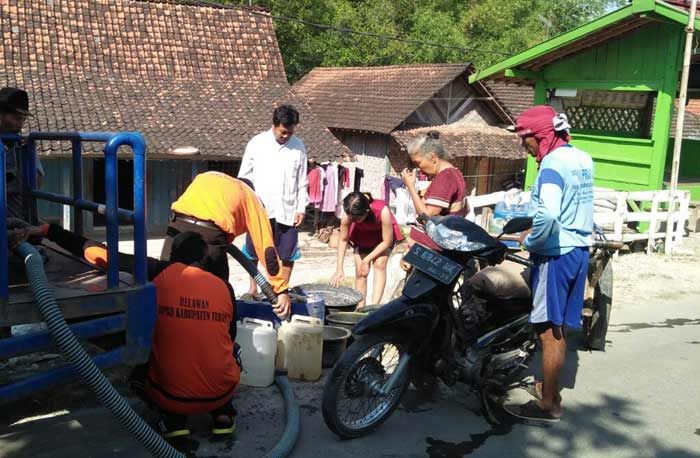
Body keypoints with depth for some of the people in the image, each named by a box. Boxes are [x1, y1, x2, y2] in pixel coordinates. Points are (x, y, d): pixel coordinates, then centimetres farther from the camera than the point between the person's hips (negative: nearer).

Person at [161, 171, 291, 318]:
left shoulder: (205, 177, 37)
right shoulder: (250, 198, 25)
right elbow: (267, 248, 17)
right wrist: (282, 290, 18)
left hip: (177, 226, 3)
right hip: (209, 233, -3)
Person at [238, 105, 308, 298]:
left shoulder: (298, 147, 3)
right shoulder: (257, 143, -1)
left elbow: (302, 182, 7)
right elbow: (244, 177, 4)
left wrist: (301, 208, 2)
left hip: (287, 211, 0)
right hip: (259, 209, 0)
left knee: (286, 254, 3)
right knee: (252, 251, 8)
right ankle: (253, 288, 25)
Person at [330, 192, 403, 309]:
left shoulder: (382, 211, -41)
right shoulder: (348, 216, -32)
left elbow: (387, 242, -29)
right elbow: (343, 240, -17)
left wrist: (366, 260, -25)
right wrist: (339, 269, -21)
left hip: (383, 234, -2)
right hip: (362, 234, 2)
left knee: (380, 264, -21)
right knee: (360, 272, -6)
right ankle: (360, 307, 7)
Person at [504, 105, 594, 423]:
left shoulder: (553, 164, -17)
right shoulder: (582, 158, 10)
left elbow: (548, 215, -32)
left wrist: (530, 241, -15)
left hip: (556, 254, -9)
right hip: (578, 250, 9)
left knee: (550, 331, 0)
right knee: (560, 328, 17)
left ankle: (549, 404, 9)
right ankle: (548, 387, 30)